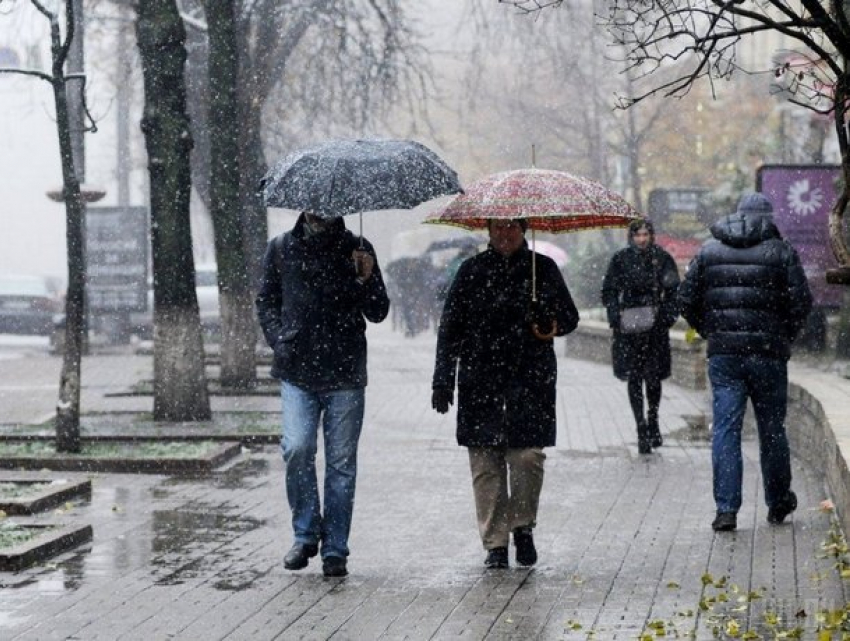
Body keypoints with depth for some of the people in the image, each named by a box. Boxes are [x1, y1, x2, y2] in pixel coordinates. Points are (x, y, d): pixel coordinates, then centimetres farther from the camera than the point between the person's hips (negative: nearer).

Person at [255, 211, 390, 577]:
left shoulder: (356, 250, 7)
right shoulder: (281, 249, 9)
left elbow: (378, 314, 7)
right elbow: (266, 302, 17)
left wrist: (366, 279, -12)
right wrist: (279, 341, 1)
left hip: (345, 373, 0)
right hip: (297, 372, 0)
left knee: (341, 462, 2)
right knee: (297, 448, -15)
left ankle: (335, 550, 10)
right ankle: (305, 533, 3)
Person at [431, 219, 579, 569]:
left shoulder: (542, 268, 11)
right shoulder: (472, 271, 11)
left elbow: (570, 317, 16)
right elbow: (450, 328, 11)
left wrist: (552, 324, -9)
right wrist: (442, 380, 5)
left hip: (530, 381, -1)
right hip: (480, 381, 1)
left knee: (527, 456, -11)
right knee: (486, 462, -1)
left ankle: (523, 525, 11)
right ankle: (495, 542, 7)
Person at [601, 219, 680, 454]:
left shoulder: (662, 258, 4)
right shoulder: (620, 259, 5)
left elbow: (674, 292, 6)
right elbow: (609, 292, 7)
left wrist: (666, 317, -7)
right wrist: (616, 317, -7)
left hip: (655, 329, 0)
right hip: (628, 329, 0)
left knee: (653, 378, 2)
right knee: (634, 379, -1)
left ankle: (652, 422, 26)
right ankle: (642, 428, 5)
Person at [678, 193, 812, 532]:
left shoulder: (708, 251, 7)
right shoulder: (781, 252, -1)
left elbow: (687, 298, 6)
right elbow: (801, 301, -6)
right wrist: (785, 336, 8)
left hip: (723, 352, 1)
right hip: (768, 352, -1)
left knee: (725, 428, 1)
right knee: (772, 428, 11)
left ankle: (726, 508, -7)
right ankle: (778, 503, 24)